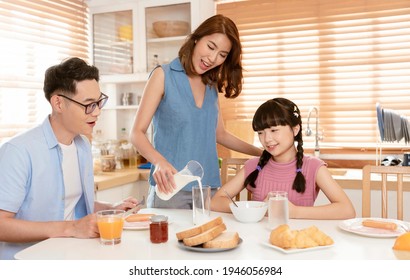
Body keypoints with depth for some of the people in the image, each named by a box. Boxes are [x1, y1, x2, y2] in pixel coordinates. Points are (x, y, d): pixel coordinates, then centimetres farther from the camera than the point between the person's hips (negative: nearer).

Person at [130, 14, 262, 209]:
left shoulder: (212, 86, 12)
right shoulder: (164, 76, -4)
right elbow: (137, 133, -9)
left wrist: (263, 153, 17)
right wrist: (159, 160, -28)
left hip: (208, 188, 5)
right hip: (171, 188, -5)